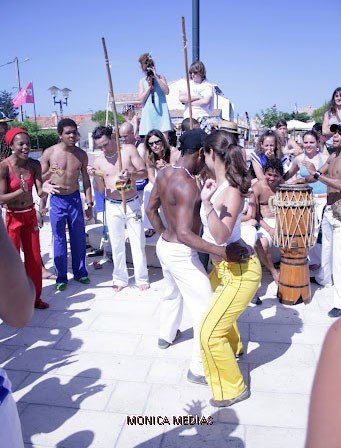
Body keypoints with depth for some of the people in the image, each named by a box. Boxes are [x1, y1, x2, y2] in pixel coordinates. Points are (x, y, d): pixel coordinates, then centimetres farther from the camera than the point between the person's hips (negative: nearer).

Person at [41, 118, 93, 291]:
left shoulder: (81, 154, 0)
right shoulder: (49, 153, -8)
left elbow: (85, 180, 7)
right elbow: (40, 178, 0)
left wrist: (89, 203, 6)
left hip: (75, 199, 2)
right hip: (56, 200, -2)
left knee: (78, 238, 9)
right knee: (59, 240, 4)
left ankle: (80, 272, 25)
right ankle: (61, 277, 16)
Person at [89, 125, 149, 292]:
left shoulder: (129, 150, -5)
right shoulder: (98, 161, 0)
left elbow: (144, 172, -7)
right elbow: (100, 190, 2)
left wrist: (131, 174, -26)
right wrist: (96, 176, -18)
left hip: (132, 203, -1)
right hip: (112, 206, 1)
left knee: (138, 242, 4)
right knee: (117, 244, 8)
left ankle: (141, 278, 18)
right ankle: (120, 278, 23)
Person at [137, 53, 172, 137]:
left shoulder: (161, 77, 11)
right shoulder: (142, 81, 11)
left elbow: (166, 91, -6)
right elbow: (141, 100, 3)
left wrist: (156, 77, -7)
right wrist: (149, 86, -4)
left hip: (162, 112, -1)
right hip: (148, 114, 1)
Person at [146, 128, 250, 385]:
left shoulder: (164, 173, 0)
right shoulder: (187, 185, -28)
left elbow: (151, 209, 11)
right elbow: (184, 234, -36)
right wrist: (222, 252, -39)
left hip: (164, 246, 10)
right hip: (181, 254, -10)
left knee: (173, 293, 33)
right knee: (206, 309, 1)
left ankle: (167, 335, 56)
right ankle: (199, 370, 12)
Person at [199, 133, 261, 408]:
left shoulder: (232, 191, -25)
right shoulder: (218, 184, -1)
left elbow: (221, 236, -35)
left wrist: (206, 202, -42)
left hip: (240, 270, -10)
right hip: (224, 266, 10)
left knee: (209, 332, -6)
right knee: (211, 302, 34)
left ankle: (233, 388, 17)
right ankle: (232, 345, 62)